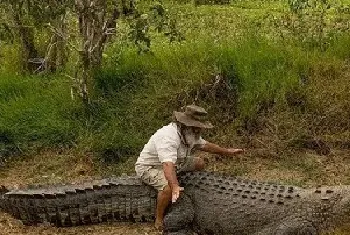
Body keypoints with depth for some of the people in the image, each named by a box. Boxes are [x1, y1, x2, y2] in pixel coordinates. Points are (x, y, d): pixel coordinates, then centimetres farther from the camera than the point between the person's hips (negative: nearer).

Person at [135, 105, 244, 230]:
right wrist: (175, 186, -61)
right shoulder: (169, 136, -35)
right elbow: (168, 164, -48)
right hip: (149, 167, -9)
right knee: (169, 187, -36)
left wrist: (227, 152, 15)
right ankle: (159, 220, -14)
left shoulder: (189, 134, -4)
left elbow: (204, 145, 14)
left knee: (199, 163, 9)